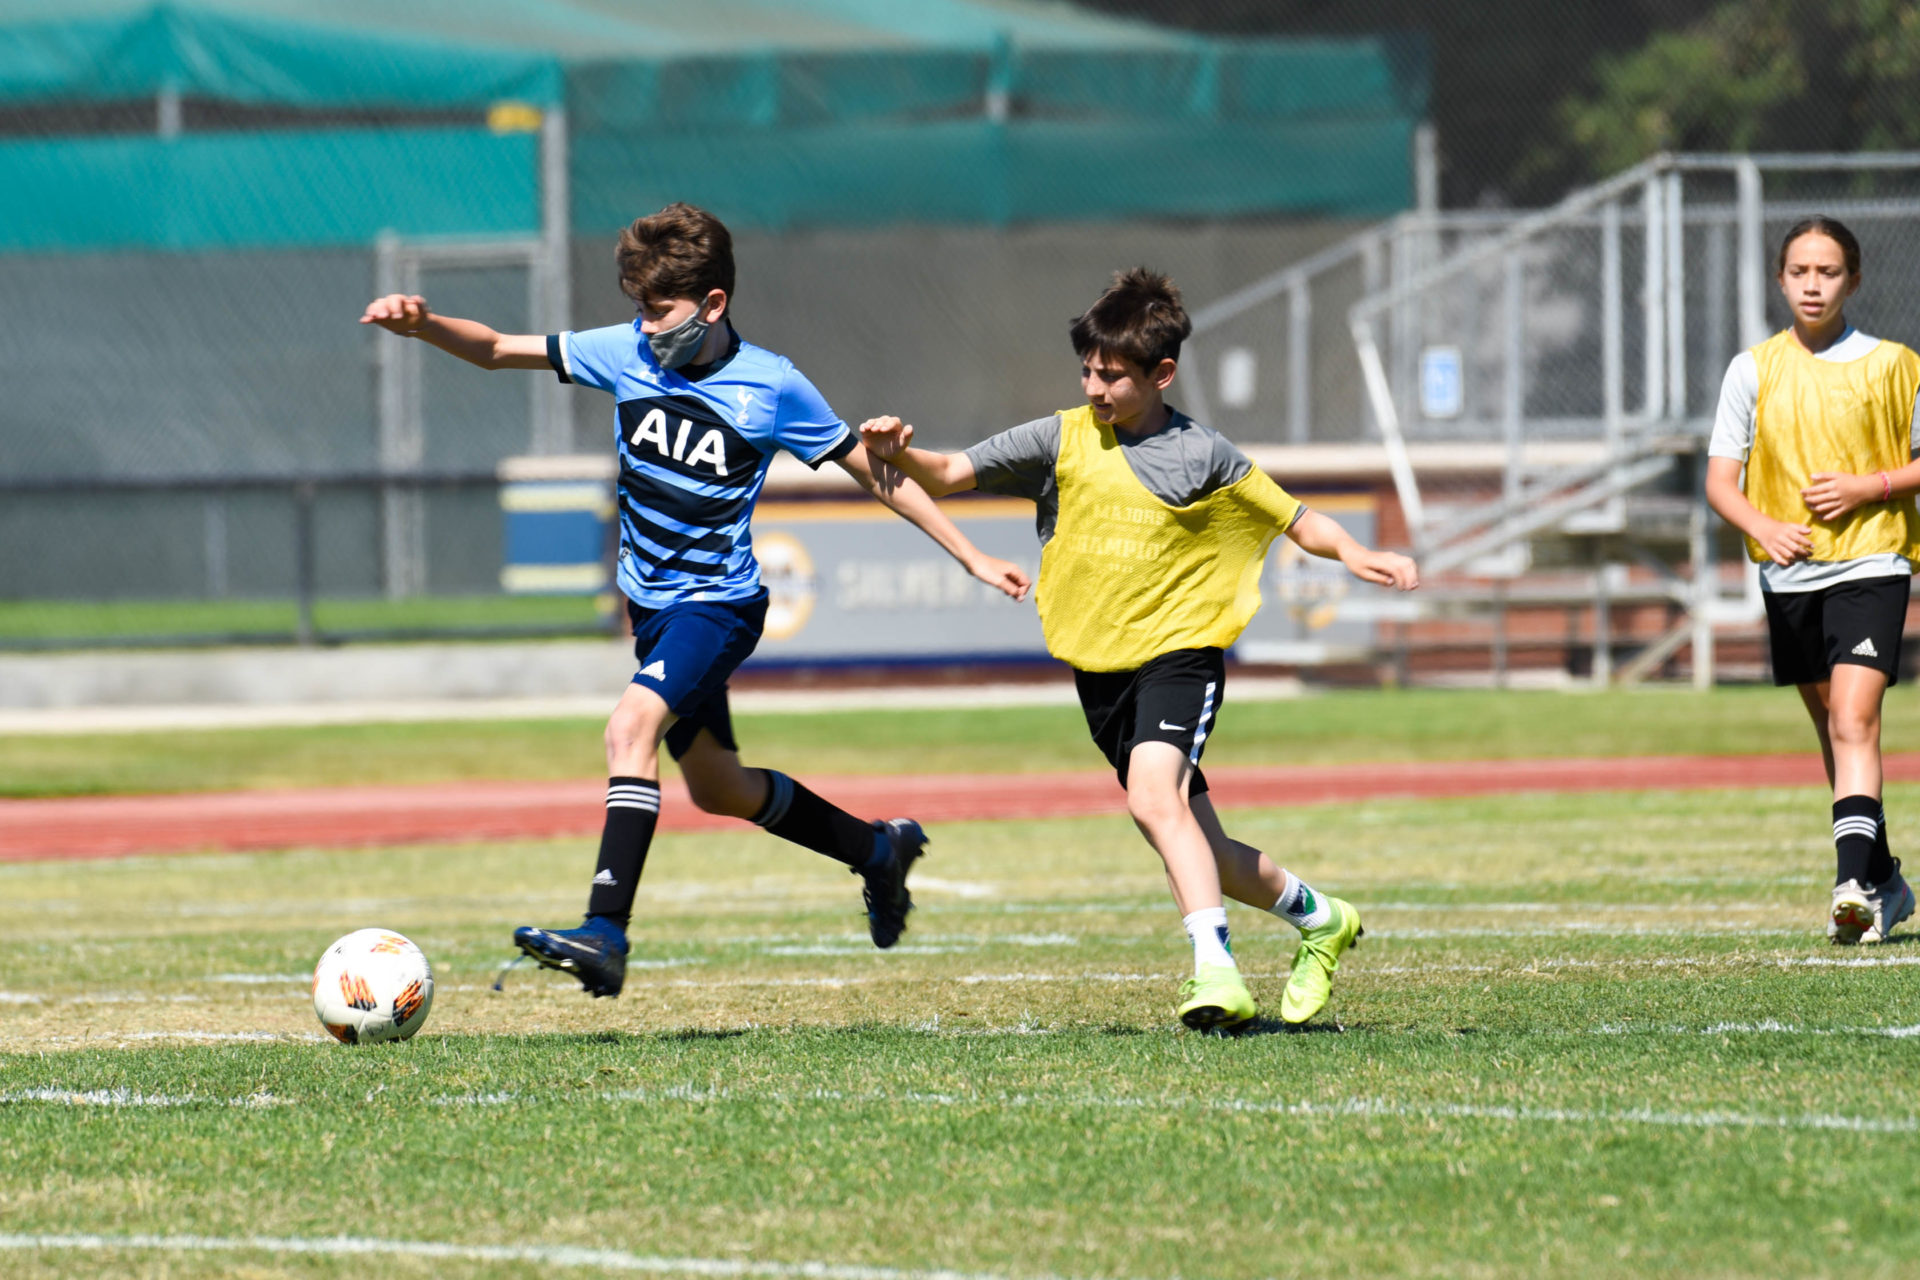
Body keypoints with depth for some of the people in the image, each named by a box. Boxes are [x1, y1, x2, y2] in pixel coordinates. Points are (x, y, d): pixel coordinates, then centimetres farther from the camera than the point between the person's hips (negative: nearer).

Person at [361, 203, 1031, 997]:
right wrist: (423, 324, -21)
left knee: (632, 725, -30)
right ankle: (879, 849, 41)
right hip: (652, 604, 7)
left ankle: (606, 934, -36)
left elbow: (872, 470, -2)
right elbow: (497, 350, -1)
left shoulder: (771, 387, -12)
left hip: (716, 603, -7)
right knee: (717, 788, 19)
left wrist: (970, 556, -2)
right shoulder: (627, 354, -2)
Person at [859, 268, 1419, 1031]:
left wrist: (1354, 555, -12)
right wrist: (901, 455, -20)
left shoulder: (1203, 457, -2)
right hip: (1099, 666, 4)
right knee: (1199, 853, 10)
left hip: (1179, 650, -4)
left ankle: (1214, 969, -37)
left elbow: (1294, 518, 6)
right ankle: (1318, 918, 33)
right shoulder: (1063, 439, 3)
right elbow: (950, 476, 1)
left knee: (1154, 792, -31)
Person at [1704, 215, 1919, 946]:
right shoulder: (1753, 371, 4)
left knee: (1853, 720, -19)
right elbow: (1720, 480, 4)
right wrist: (1763, 527, -15)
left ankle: (1854, 880, -28)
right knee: (1830, 728, 13)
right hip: (1789, 576, 4)